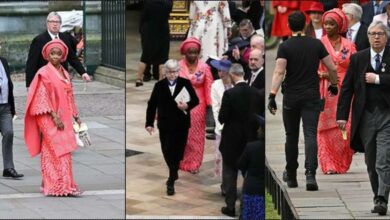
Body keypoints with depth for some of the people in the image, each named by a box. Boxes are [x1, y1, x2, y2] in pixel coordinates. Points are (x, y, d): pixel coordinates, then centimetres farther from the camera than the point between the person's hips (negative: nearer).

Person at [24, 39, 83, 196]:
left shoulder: (64, 74, 14)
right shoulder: (44, 73, -8)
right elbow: (42, 97, -13)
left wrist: (75, 116, 16)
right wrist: (54, 116, -19)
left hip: (63, 118, 7)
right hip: (49, 118, -7)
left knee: (58, 153, 8)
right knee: (59, 151, -13)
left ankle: (50, 185, 13)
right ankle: (62, 186, -16)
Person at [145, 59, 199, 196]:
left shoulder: (185, 83, -1)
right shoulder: (159, 86, 2)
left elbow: (195, 100, 2)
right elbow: (152, 105, 3)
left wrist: (187, 106, -20)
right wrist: (149, 123, -3)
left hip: (181, 124, -1)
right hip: (165, 125, 1)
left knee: (177, 152, 1)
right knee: (167, 152, 5)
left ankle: (171, 180, 10)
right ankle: (173, 174, 28)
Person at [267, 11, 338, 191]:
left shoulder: (285, 46, -6)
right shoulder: (317, 44, 2)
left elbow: (279, 72, -17)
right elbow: (332, 68, 5)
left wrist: (272, 95, -21)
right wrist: (334, 85, 23)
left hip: (291, 97, 0)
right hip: (312, 96, 0)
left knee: (291, 136, 14)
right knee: (310, 135, -8)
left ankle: (291, 176, 26)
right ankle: (310, 174, -26)